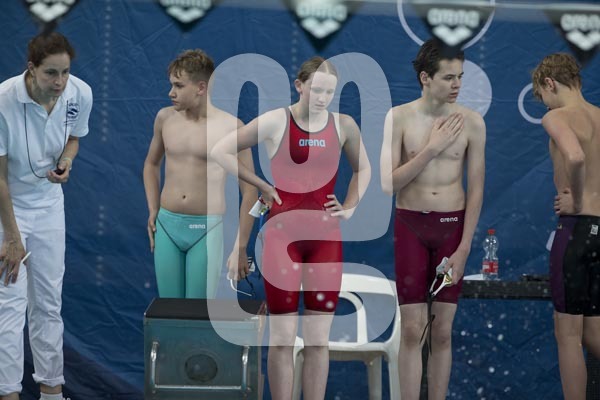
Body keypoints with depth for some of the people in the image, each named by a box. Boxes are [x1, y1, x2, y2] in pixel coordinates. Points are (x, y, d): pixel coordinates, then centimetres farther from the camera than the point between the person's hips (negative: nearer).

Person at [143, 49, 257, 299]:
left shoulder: (230, 127, -9)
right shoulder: (165, 118, 4)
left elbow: (249, 191, -5)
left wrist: (240, 248, -5)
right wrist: (153, 211, 12)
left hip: (207, 231, -4)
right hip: (166, 226, 4)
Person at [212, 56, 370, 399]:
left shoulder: (344, 125, 5)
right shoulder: (275, 122, -4)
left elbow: (363, 169, 22)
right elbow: (222, 152, 2)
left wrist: (349, 208, 8)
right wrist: (262, 186, -1)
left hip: (326, 235, 3)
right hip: (283, 232, -2)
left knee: (319, 339, 4)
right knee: (283, 339, -1)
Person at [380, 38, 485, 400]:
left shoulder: (471, 122, -3)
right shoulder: (399, 118, -5)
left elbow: (476, 190, 0)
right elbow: (389, 183, -8)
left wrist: (463, 250, -5)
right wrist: (432, 148, -14)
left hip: (453, 225, 1)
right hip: (410, 224, -1)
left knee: (442, 331, 5)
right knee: (412, 330, -1)